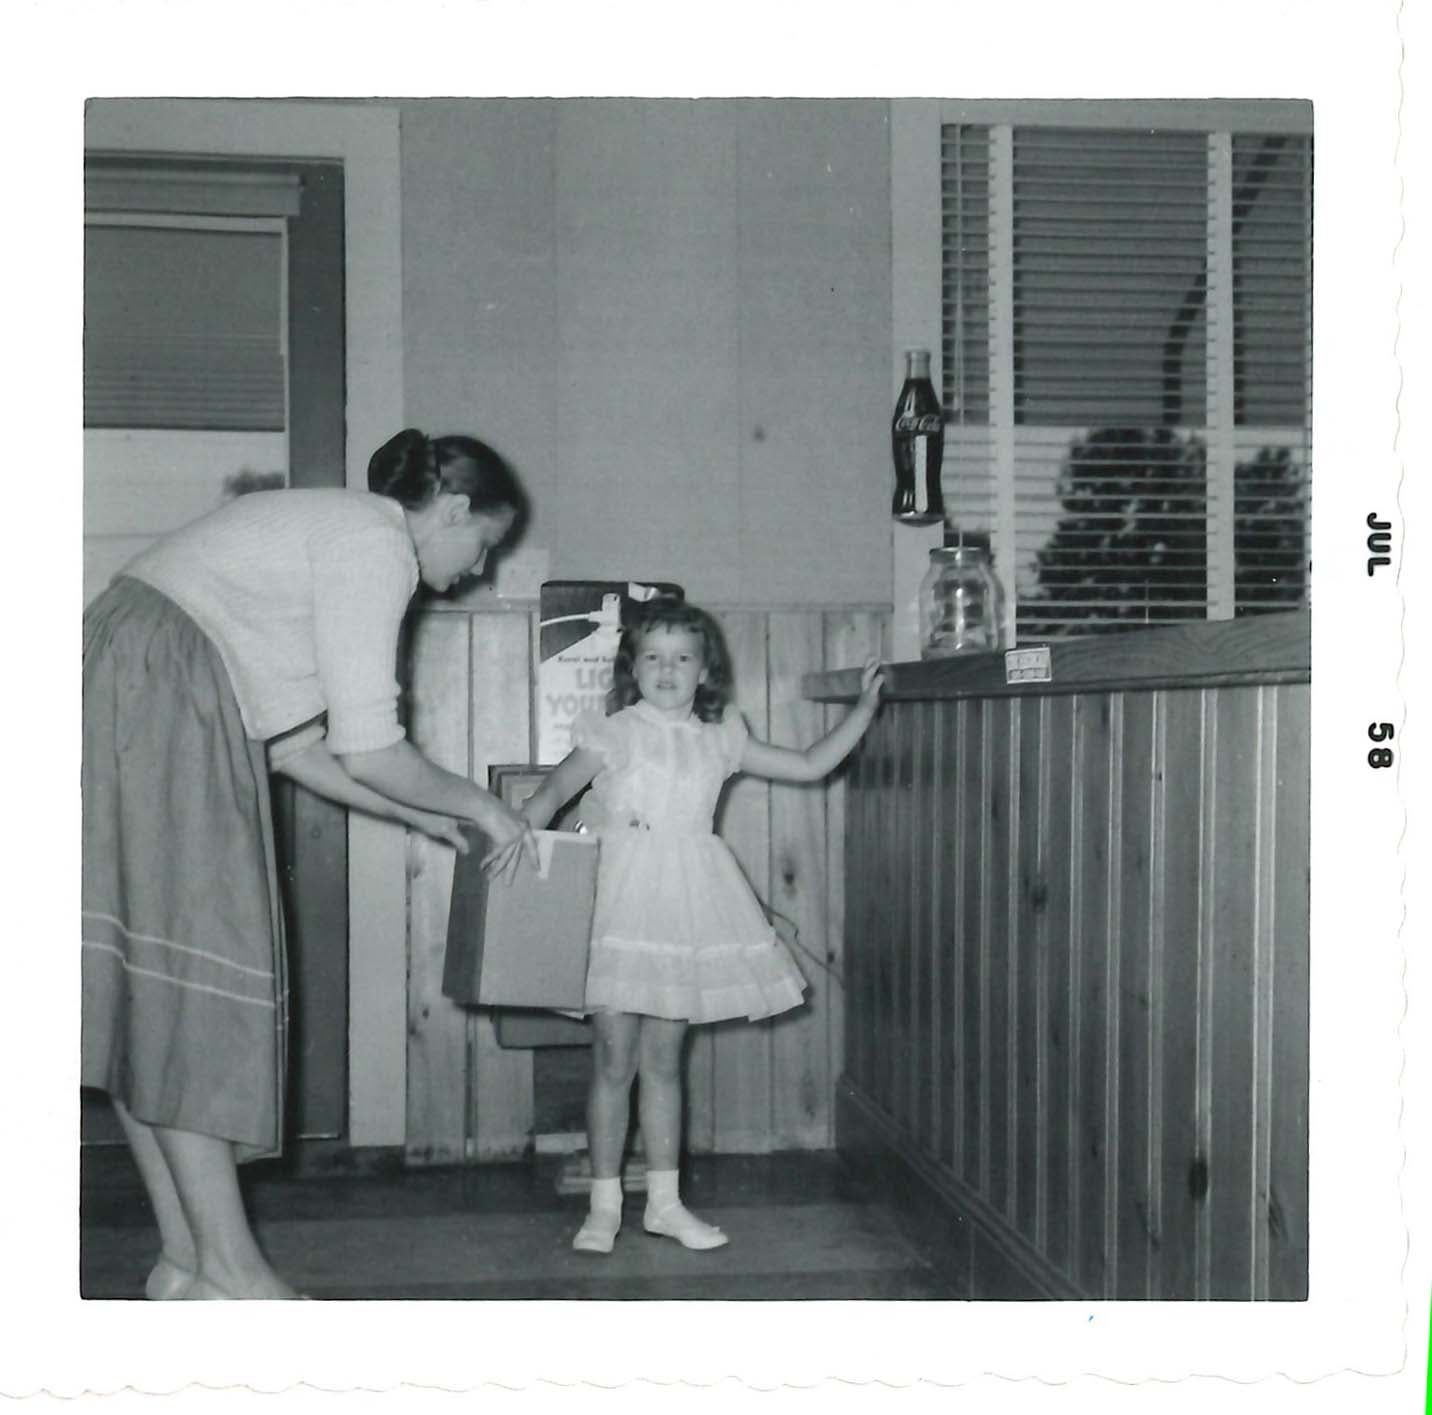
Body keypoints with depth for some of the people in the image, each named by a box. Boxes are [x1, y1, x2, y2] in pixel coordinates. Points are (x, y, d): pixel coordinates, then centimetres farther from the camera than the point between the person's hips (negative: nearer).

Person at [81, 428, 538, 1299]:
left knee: (154, 997, 7)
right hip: (150, 713, -10)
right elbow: (368, 750, -13)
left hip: (136, 711, 10)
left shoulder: (330, 528, 23)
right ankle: (227, 1267, -2)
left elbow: (289, 743, 23)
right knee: (193, 976, -8)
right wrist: (480, 807, 3)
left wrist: (420, 817, 25)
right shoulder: (377, 542, -7)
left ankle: (186, 1258, 12)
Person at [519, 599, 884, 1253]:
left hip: (687, 905, 4)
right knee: (614, 1059, -1)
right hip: (621, 905, -3)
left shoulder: (720, 739, 9)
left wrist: (864, 706, 12)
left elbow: (811, 765, 15)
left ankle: (665, 1201, 18)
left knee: (663, 1061, 10)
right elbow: (554, 791, 0)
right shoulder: (615, 734, -2)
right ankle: (604, 1206, 8)